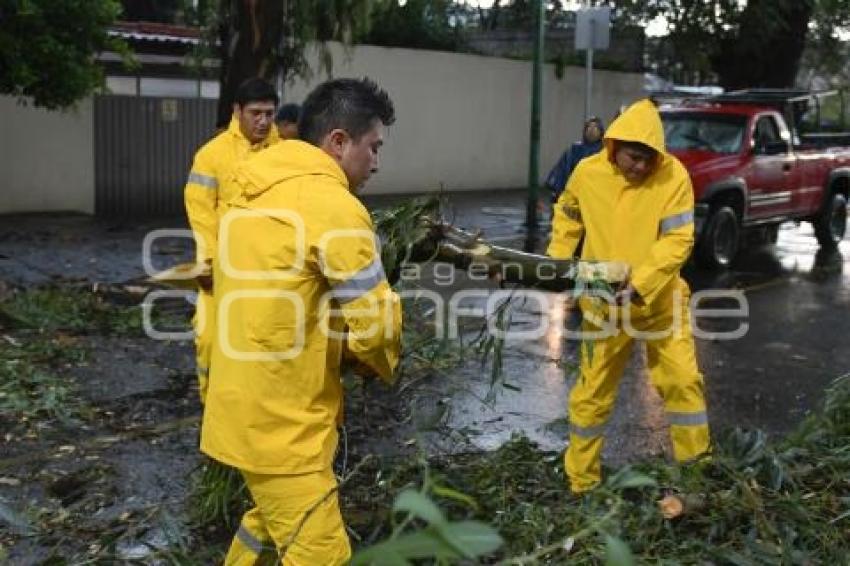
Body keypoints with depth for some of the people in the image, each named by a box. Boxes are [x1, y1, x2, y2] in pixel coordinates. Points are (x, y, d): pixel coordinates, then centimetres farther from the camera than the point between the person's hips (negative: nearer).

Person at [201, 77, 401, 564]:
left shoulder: (255, 192, 9)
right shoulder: (335, 207, -18)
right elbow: (375, 323, -16)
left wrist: (339, 348, 10)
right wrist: (382, 357, 5)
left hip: (248, 407, 9)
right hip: (281, 422, -9)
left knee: (274, 516, 28)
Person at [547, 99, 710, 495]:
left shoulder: (673, 175, -13)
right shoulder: (587, 172, -6)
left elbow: (678, 240, -18)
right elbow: (567, 217, 12)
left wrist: (639, 285, -27)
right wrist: (557, 264, 4)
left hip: (660, 298, -1)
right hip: (603, 301, 1)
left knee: (683, 380, 1)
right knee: (592, 392, 7)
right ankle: (581, 482, 21)